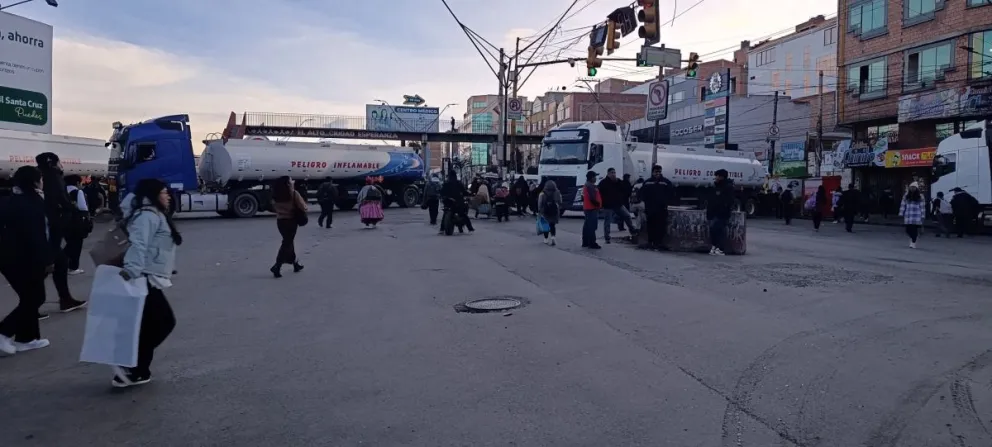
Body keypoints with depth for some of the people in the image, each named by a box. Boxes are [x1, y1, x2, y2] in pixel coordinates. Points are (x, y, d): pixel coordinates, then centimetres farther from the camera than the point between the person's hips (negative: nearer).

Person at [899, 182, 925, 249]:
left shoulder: (920, 197, 3)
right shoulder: (906, 196, 7)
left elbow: (922, 207, 2)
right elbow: (903, 205, 7)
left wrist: (922, 217, -1)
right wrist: (901, 214, 3)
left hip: (916, 216, -2)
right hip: (908, 216, 2)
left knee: (914, 229, -4)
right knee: (908, 229, 0)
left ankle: (913, 242, 8)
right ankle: (912, 238, 30)